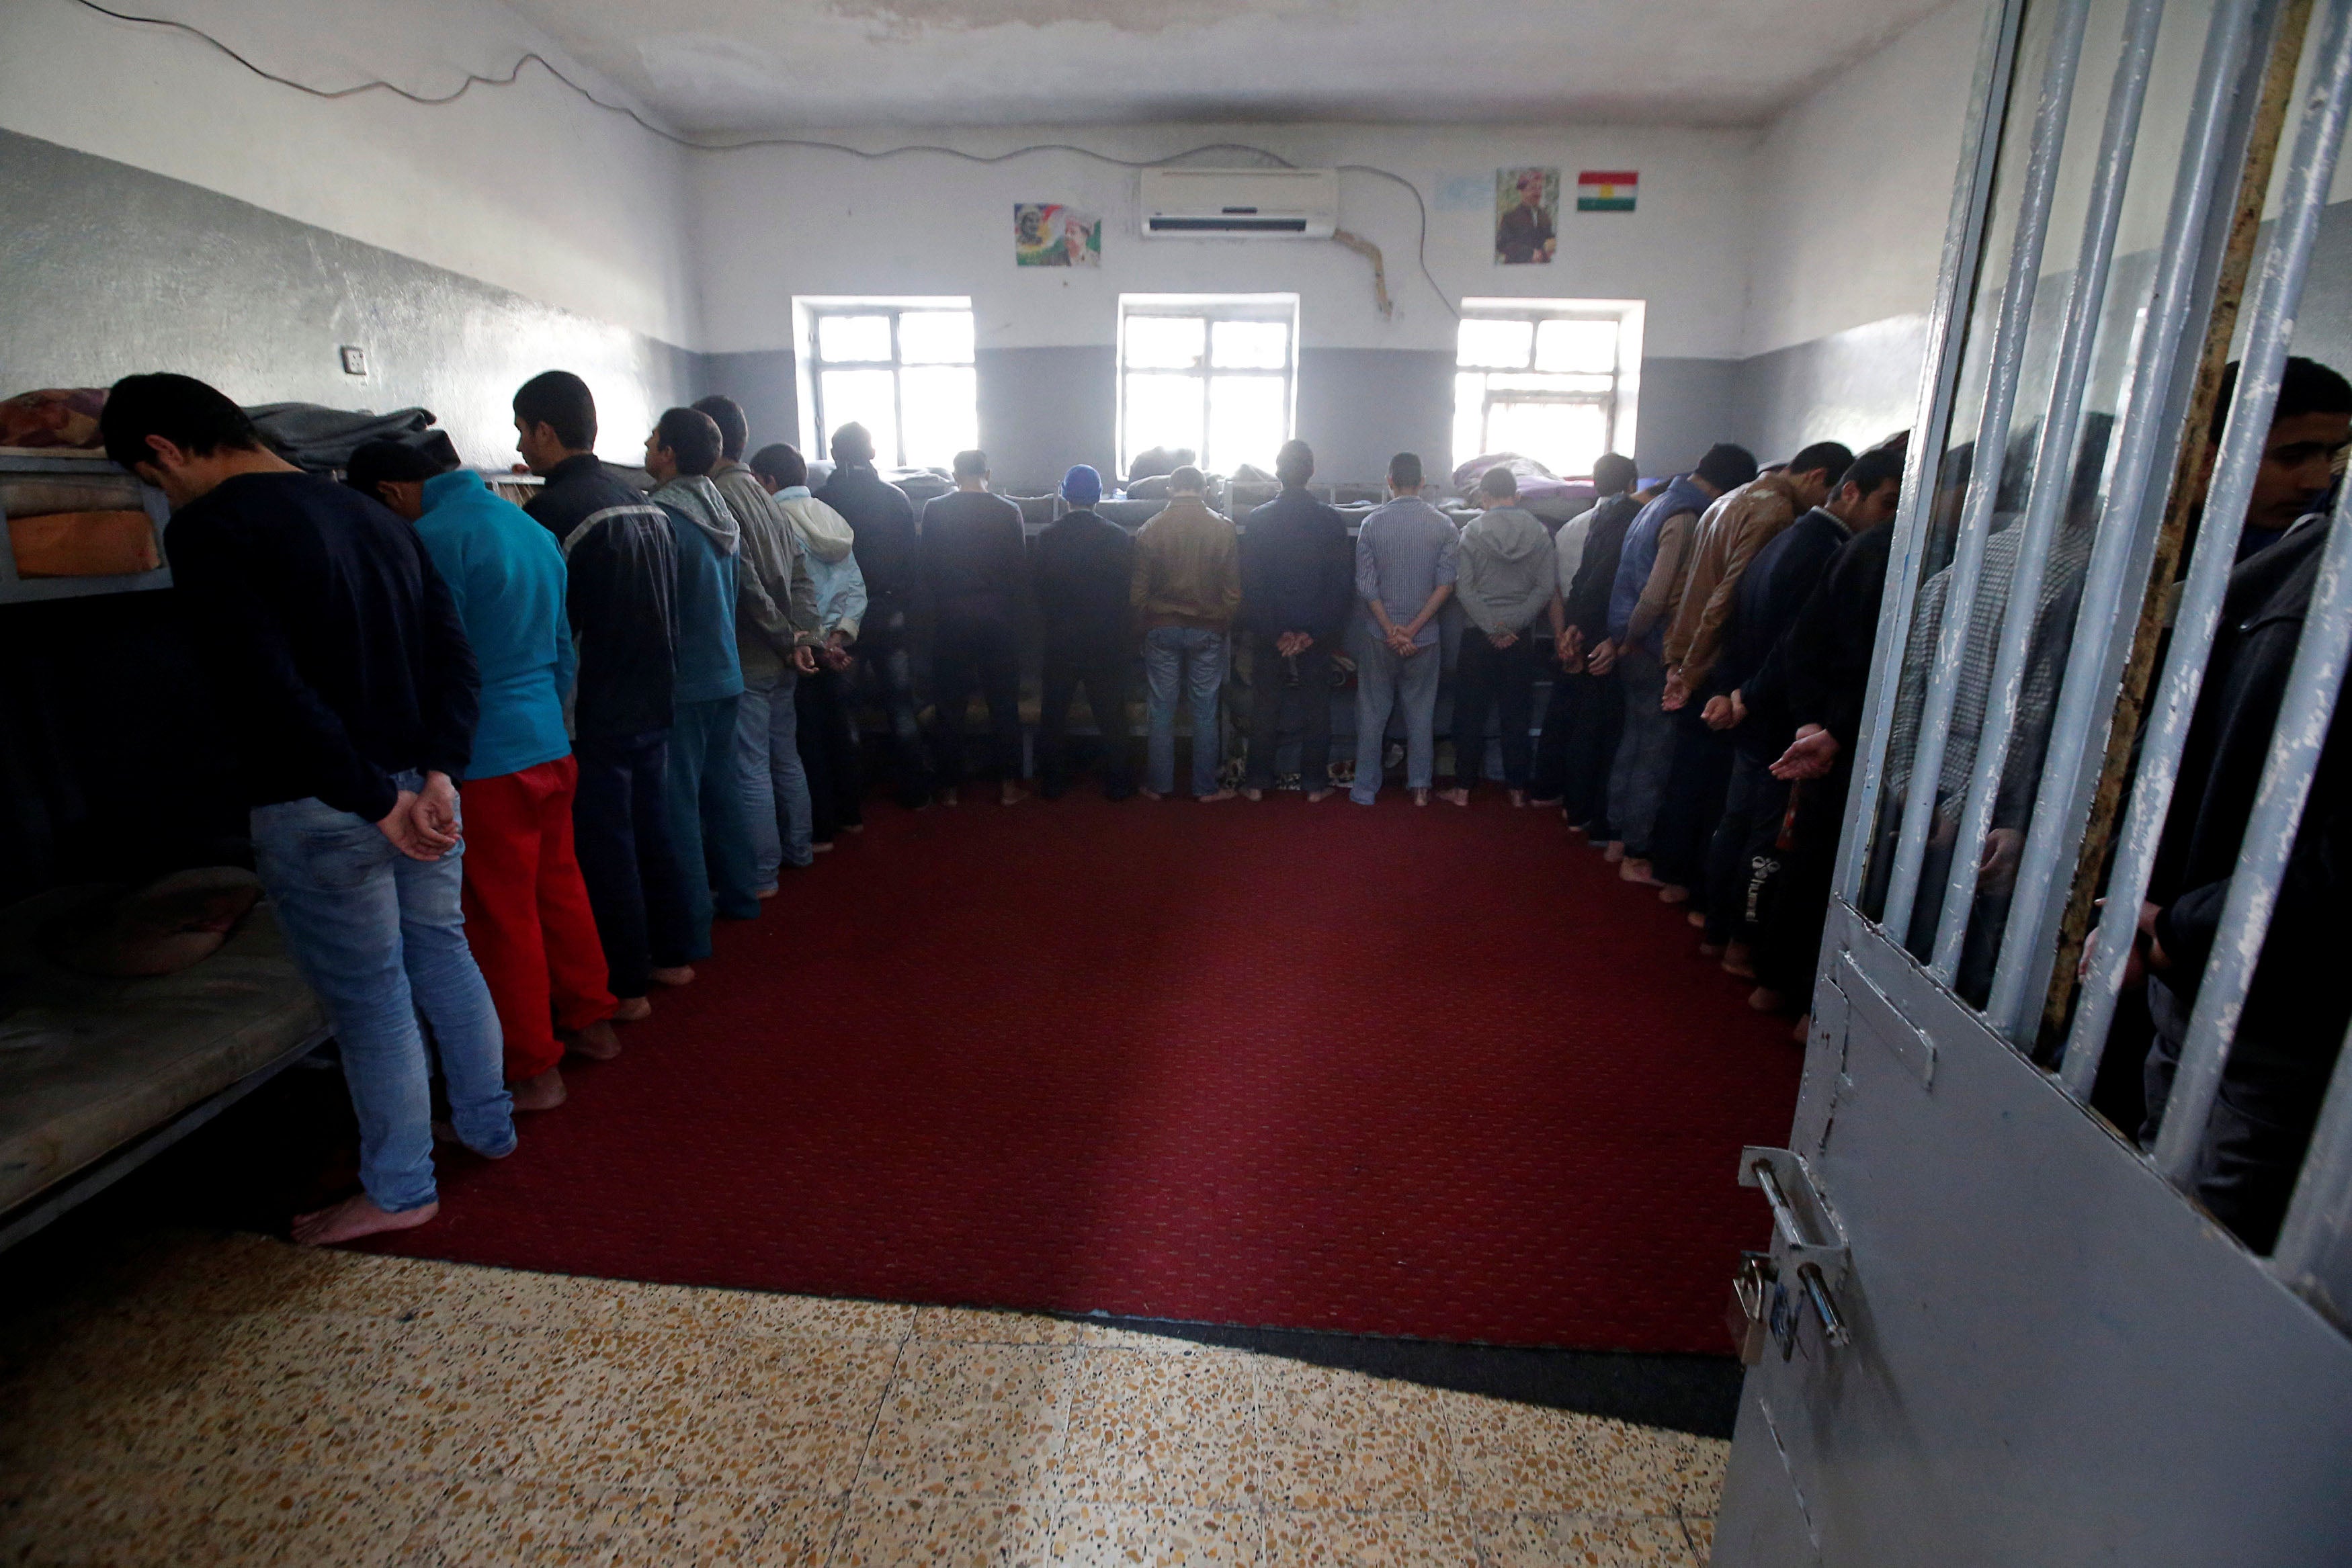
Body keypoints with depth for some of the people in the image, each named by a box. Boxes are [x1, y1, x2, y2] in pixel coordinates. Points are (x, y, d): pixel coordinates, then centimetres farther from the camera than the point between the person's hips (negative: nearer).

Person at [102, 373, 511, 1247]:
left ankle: (399, 1191, 21)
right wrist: (437, 774, -3)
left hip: (319, 812, -7)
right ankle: (489, 1127, 34)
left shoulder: (209, 529, -12)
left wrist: (373, 800, -19)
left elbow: (271, 688, -22)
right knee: (444, 954, 19)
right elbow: (454, 654, 6)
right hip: (419, 785, 7)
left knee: (370, 1001, 4)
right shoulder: (372, 516, 11)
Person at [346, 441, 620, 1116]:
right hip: (552, 746, 8)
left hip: (487, 761, -8)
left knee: (504, 918, 2)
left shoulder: (436, 538, -14)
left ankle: (533, 1070, 12)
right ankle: (590, 1021, 31)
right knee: (560, 888, 18)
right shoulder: (530, 527, 12)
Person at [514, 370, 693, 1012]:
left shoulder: (552, 510, -15)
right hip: (652, 703, 8)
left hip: (593, 716, -8)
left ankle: (624, 988, 12)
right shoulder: (642, 502, 9)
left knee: (604, 848, 2)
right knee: (651, 833, 17)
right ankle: (669, 956, 29)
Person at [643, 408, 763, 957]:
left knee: (678, 800, -2)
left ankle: (691, 929, 5)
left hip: (683, 682, -9)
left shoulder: (663, 517, -17)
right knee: (720, 784, 18)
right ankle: (737, 894, 30)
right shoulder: (721, 513, 9)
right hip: (726, 674, 9)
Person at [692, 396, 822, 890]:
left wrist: (786, 638, -12)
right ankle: (798, 850, 31)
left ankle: (760, 876, 6)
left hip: (746, 660, -9)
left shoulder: (718, 497, -15)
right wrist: (802, 635, 1)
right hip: (782, 661, 9)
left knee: (750, 769, -1)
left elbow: (745, 582, -20)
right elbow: (801, 574, 9)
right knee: (785, 756, 18)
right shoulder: (765, 497, 12)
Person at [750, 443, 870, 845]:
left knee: (807, 737, 1)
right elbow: (856, 586, 4)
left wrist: (818, 644, -10)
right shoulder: (830, 518, 9)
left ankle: (818, 830, 8)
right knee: (839, 728, 15)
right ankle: (850, 815, 26)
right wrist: (839, 637, -3)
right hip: (834, 648, 7)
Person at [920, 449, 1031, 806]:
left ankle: (950, 786, 14)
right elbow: (1020, 569, -2)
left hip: (950, 617, 0)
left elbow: (927, 566, 1)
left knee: (949, 706, 8)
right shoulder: (1008, 511, -4)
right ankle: (1008, 784, 10)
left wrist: (937, 602, 14)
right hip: (998, 616, 0)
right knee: (1004, 703, 8)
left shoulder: (934, 509, -2)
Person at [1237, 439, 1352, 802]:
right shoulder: (1332, 521, -4)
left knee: (1265, 708, 9)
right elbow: (1343, 582, -6)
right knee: (1316, 709, 9)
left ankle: (1257, 783, 15)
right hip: (1316, 634, 0)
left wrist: (1275, 632, -5)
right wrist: (1315, 632, -6)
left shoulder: (1258, 519, -5)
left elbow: (1251, 582, -8)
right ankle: (1315, 785, 14)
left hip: (1269, 634, 0)